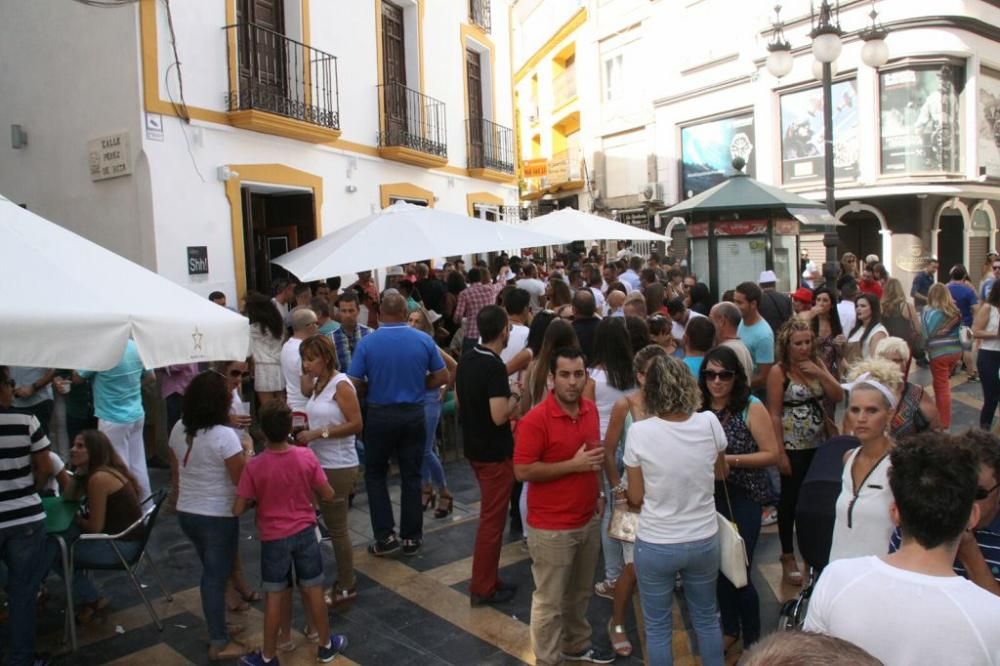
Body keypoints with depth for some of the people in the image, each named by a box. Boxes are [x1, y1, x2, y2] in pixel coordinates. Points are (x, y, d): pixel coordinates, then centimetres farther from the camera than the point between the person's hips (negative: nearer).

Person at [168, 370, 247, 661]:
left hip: (186, 513, 7)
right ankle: (219, 643, 19)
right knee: (216, 577, 6)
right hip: (217, 517, -7)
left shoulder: (179, 429, -1)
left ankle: (217, 628, 37)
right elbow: (242, 481, -19)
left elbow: (175, 473, 11)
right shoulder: (224, 435, -23)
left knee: (211, 572, 23)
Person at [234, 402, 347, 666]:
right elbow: (328, 495, -6)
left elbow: (238, 510, -13)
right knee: (313, 590, 15)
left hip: (274, 539, -1)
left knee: (274, 596, 12)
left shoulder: (255, 467, -17)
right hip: (305, 533, 1)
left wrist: (255, 499, 6)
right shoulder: (307, 457, -13)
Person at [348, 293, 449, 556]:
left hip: (380, 415, -1)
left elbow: (354, 384, -8)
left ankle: (385, 536, 10)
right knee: (411, 476, 12)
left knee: (375, 475, 14)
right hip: (413, 414, 2)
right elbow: (442, 377, 1)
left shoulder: (367, 343, -10)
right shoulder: (424, 340, -6)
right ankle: (411, 538, 18)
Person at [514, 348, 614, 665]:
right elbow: (522, 471, -22)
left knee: (580, 592, 24)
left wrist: (597, 494, 11)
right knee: (550, 601, 7)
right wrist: (573, 465, -23)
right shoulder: (535, 419, -21)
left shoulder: (591, 410, 2)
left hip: (588, 520, 7)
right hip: (551, 527, -7)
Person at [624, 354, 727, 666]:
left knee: (658, 627, 16)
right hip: (704, 541, 3)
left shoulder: (639, 432, -19)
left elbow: (636, 497, -8)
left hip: (655, 546, -3)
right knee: (707, 618, 25)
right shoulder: (709, 423, -12)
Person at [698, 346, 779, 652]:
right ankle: (730, 629, 38)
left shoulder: (751, 408, -13)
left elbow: (772, 455, -12)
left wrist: (731, 460, -21)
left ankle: (753, 641, 22)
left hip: (744, 498, -4)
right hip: (710, 497, 4)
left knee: (739, 571, 0)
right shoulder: (699, 408, -3)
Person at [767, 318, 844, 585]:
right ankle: (788, 556, 18)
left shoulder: (817, 363, 5)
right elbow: (774, 415, -13)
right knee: (790, 498, 5)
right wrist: (780, 453, -15)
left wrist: (820, 373, -14)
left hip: (819, 444, 5)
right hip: (793, 447, -5)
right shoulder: (779, 371, -12)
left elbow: (839, 397, 1)